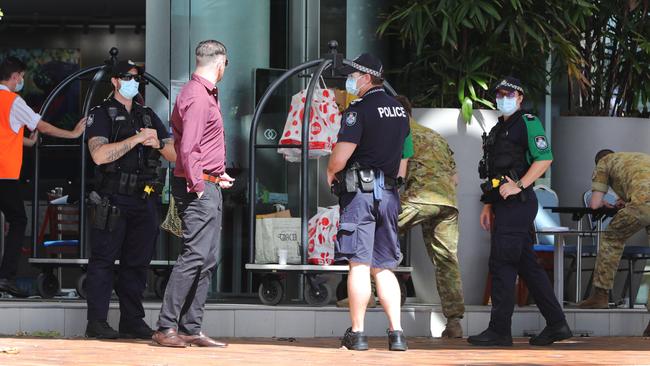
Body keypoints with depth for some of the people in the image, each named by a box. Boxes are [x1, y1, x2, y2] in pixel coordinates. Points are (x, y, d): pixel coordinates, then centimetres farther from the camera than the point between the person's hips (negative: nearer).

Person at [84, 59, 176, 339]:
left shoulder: (148, 116, 17)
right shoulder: (101, 115, 0)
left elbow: (175, 155, 13)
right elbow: (100, 155, -16)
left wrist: (157, 143, -8)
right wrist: (137, 139, -17)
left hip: (144, 200, 5)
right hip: (112, 200, -5)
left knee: (137, 262, 7)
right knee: (103, 261, -4)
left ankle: (132, 321, 12)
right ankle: (96, 322, -3)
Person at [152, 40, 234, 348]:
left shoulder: (207, 94, 19)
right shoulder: (197, 96, -14)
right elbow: (188, 148, -21)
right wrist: (197, 186, -20)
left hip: (208, 186, 11)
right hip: (198, 187, -11)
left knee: (209, 258, 10)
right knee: (195, 255, -13)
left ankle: (190, 328, 12)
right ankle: (166, 328, -13)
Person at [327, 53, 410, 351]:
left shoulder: (359, 109, -11)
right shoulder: (399, 110, 14)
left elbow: (340, 156, -17)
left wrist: (331, 173, 2)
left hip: (360, 192, -7)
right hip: (389, 192, 7)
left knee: (359, 265, -4)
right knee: (383, 267, 10)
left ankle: (357, 334, -2)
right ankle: (396, 333, 2)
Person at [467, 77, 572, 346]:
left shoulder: (528, 123, -6)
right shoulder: (498, 129, 22)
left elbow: (544, 158, -17)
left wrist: (518, 186, -21)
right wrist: (488, 205, 18)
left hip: (518, 202, -10)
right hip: (504, 204, 10)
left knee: (502, 263, -10)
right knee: (527, 264, 10)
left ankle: (499, 330, -7)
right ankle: (556, 324, 13)